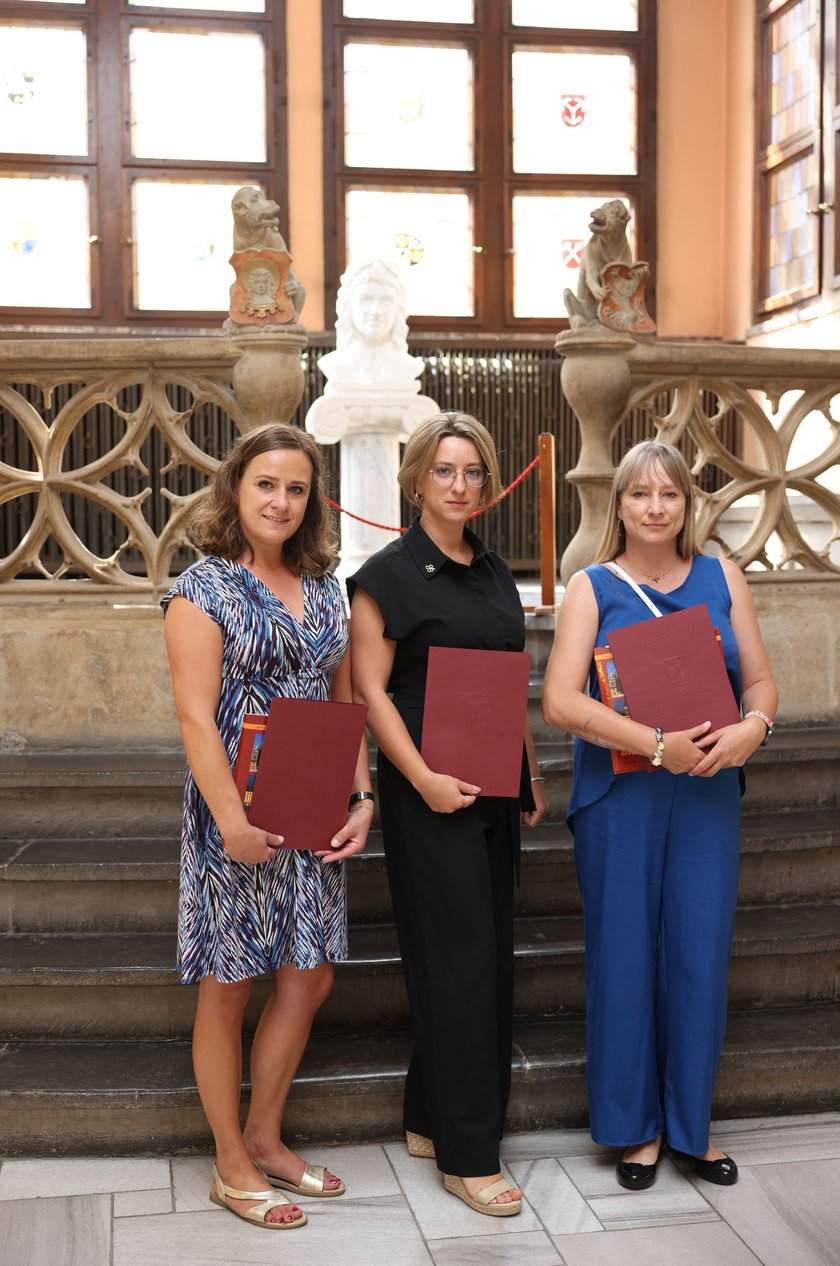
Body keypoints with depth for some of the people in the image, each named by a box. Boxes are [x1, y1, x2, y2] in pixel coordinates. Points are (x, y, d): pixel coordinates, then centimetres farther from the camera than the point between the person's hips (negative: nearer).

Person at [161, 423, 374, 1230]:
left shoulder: (323, 591, 10)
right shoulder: (203, 588, -9)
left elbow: (344, 703, 13)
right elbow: (195, 715, -15)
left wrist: (362, 797, 3)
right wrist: (233, 821, -21)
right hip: (237, 816, -6)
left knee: (308, 979, 12)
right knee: (228, 989, 6)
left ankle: (264, 1139, 31)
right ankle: (232, 1168, 21)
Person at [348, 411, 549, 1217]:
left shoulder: (494, 573, 13)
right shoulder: (389, 574, -7)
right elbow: (370, 690, -11)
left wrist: (531, 775, 13)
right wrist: (423, 779, -19)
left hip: (494, 789, 7)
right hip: (430, 794, -7)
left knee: (488, 954, 11)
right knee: (455, 957, -4)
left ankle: (430, 1120, 26)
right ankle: (466, 1155, 7)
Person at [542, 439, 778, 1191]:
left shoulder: (722, 579, 8)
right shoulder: (592, 588, 0)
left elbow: (761, 681, 8)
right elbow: (561, 701, -11)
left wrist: (751, 727, -15)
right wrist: (657, 744, -20)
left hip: (707, 793, 2)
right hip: (618, 796, -2)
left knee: (700, 954, 4)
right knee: (624, 954, 4)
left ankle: (691, 1123, 22)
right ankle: (636, 1125, 21)